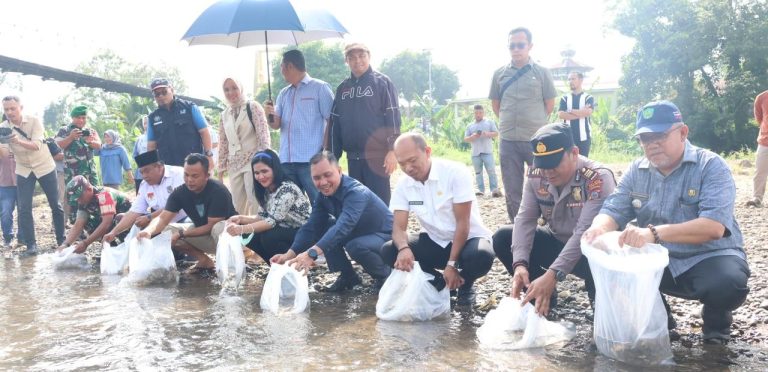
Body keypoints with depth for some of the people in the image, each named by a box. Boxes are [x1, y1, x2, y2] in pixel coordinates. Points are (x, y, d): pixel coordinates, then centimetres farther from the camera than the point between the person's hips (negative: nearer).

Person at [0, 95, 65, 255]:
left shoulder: (34, 122, -15)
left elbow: (37, 145, -28)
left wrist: (19, 141, -48)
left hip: (44, 167, -2)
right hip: (23, 170, 2)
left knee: (55, 205, 4)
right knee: (24, 209, -6)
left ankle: (62, 240, 16)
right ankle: (31, 245, -1)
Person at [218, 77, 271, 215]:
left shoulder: (253, 107, -2)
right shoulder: (224, 115, 14)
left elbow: (263, 134, -8)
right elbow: (223, 143, 17)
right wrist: (221, 166, 13)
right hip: (234, 165, 6)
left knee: (255, 202, -8)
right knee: (238, 206, 6)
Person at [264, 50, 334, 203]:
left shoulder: (320, 88, 2)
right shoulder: (284, 93, 19)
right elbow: (276, 125, 16)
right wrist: (271, 115, -7)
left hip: (311, 160, -6)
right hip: (287, 160, 6)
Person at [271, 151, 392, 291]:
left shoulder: (356, 192, -32)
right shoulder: (324, 195, -7)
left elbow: (343, 227, -47)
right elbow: (311, 227, -10)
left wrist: (311, 253, -59)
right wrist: (289, 255, -25)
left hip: (385, 237, -7)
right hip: (359, 234, 7)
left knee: (356, 246, -35)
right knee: (324, 228, -12)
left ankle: (385, 276, -5)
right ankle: (348, 275, 4)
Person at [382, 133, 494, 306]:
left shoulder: (455, 172, -20)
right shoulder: (403, 184, -7)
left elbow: (462, 223, -21)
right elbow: (399, 227, -11)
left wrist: (452, 264, -25)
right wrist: (404, 248, -35)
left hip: (468, 238, -4)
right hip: (434, 241, 4)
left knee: (481, 256, -38)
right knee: (389, 251, -19)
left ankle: (465, 283, 0)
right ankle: (439, 283, 3)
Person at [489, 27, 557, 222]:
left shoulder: (541, 72, 0)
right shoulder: (499, 74, 6)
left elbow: (550, 103, 6)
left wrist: (536, 123, 10)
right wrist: (508, 122, 10)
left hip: (537, 139, -2)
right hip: (508, 141, 2)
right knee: (512, 190, 9)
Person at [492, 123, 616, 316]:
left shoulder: (598, 178, -28)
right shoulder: (536, 175, -9)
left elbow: (585, 233, -35)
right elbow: (525, 219, -14)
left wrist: (552, 275, -44)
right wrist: (520, 264, -31)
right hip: (555, 242, 6)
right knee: (502, 238, -11)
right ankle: (541, 295, 5)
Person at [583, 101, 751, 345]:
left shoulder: (711, 166, -14)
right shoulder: (637, 170, 3)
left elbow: (714, 226, -28)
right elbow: (614, 210, -2)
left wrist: (654, 233, -42)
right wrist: (599, 228, -29)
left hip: (709, 257, -4)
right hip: (657, 261, 4)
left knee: (728, 283, -35)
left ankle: (716, 318, 2)